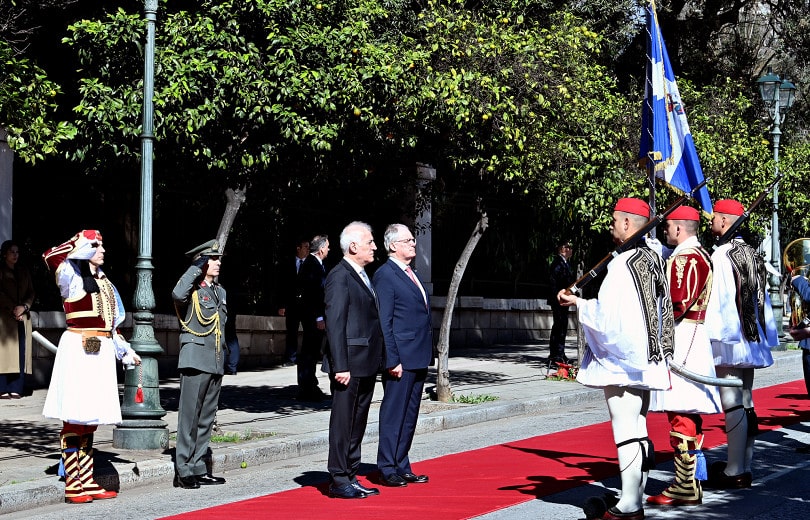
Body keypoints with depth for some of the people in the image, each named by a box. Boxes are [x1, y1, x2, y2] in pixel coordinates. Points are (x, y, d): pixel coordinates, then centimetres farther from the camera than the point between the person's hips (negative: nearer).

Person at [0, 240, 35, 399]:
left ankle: (15, 389, -3)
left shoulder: (23, 272, 18)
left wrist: (24, 307, -5)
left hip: (23, 317, 5)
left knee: (20, 353, -2)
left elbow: (31, 293, 13)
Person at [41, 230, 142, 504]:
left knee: (89, 420, 9)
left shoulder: (103, 282, 20)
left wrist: (125, 351, 26)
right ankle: (72, 485, -8)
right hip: (78, 348, -8)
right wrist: (81, 242, -15)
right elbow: (51, 256, -25)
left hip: (101, 352, 8)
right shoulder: (72, 277, -3)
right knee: (74, 419, -8)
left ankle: (87, 482, 12)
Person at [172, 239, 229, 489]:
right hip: (196, 362, -8)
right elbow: (178, 295, -31)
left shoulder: (220, 292, 18)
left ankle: (199, 469, 15)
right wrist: (196, 268, -20)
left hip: (216, 363, 8)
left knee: (206, 418, 10)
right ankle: (183, 471, -5)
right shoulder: (192, 290, -6)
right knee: (189, 416, -7)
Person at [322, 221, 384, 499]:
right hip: (349, 365, -9)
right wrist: (340, 366, -21)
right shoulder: (339, 276, -12)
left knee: (357, 423, 13)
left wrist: (378, 360, 15)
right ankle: (339, 481, 2)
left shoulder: (363, 276, 17)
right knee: (342, 422, -3)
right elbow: (335, 324, -17)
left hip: (367, 365, 9)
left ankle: (351, 477, 20)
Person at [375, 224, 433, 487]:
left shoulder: (411, 275, 17)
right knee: (393, 415, -3)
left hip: (418, 360, 9)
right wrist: (392, 360, -19)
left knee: (409, 416, 12)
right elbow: (383, 323, -14)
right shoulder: (385, 275, -10)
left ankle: (402, 467, 19)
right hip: (401, 359, -9)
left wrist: (427, 357, 15)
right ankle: (387, 469, 3)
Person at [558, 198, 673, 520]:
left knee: (626, 432, -6)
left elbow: (607, 316, -22)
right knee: (637, 431, 13)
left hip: (621, 363, -9)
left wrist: (579, 303, -3)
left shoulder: (623, 264, -18)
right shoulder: (653, 256, 8)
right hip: (647, 360, 9)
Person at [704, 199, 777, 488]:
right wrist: (768, 337, 20)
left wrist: (711, 335, -16)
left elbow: (715, 300, -18)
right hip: (752, 341, 9)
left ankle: (733, 472, -8)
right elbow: (763, 298, 16)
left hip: (728, 344, -9)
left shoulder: (721, 256, -13)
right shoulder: (752, 255, 12)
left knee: (733, 405, -8)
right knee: (745, 404, 12)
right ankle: (745, 468, 17)